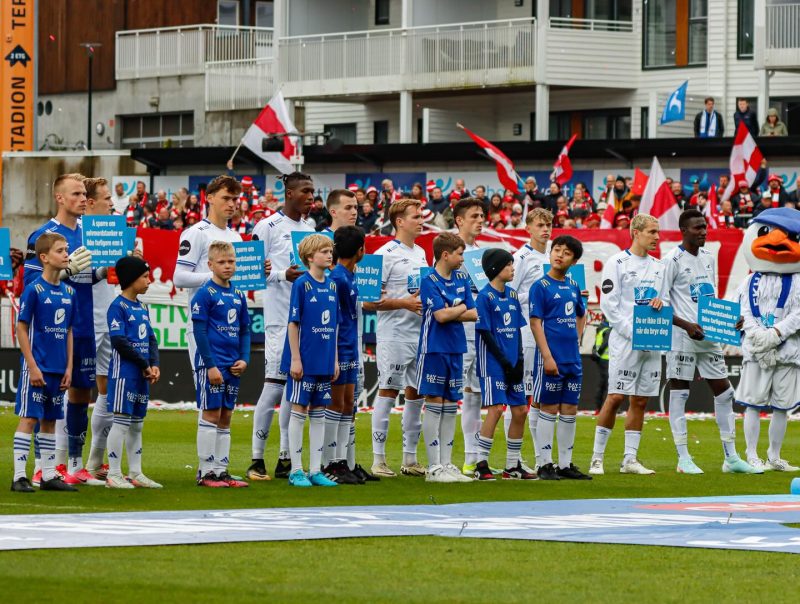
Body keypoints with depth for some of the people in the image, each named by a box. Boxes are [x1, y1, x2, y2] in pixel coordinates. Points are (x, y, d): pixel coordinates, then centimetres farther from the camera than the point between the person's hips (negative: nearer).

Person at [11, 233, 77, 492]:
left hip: (58, 370, 6)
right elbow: (21, 329, -10)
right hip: (37, 367, -6)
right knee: (29, 419, -6)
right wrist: (32, 366, -14)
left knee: (49, 421, 12)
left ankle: (49, 476, 17)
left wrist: (69, 368, 9)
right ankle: (19, 477, -5)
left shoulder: (69, 292, 8)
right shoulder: (33, 289, -11)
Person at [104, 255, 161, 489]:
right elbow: (119, 341, -17)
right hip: (124, 371, -8)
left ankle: (135, 474, 18)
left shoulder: (142, 308, 15)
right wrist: (144, 365, -12)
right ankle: (113, 475, -2)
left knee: (137, 423, 12)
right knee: (122, 421, -6)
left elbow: (151, 339, 15)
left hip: (142, 374, 8)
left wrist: (154, 364, -2)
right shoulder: (118, 307, -10)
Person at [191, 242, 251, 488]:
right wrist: (210, 365, -16)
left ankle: (221, 470, 13)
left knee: (225, 417, 9)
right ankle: (206, 472, -1)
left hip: (232, 366, 7)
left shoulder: (239, 296, 13)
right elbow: (199, 331, -11)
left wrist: (244, 359, 2)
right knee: (211, 414, -5)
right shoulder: (205, 294, -7)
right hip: (211, 364, -7)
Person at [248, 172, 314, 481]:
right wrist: (283, 275, -21)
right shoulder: (268, 227, -4)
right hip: (280, 318, -7)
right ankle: (257, 459, -3)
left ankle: (285, 458, 14)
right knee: (274, 384, -9)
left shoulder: (312, 228, 16)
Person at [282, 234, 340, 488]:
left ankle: (315, 470, 14)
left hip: (324, 362, 6)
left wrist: (335, 360, 12)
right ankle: (296, 471, 5)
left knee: (319, 414, 9)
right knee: (299, 411, 0)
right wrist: (295, 359, -13)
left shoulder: (332, 286, 8)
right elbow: (293, 323, -10)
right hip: (304, 360, -6)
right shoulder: (301, 284, -9)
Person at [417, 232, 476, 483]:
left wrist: (451, 313, -10)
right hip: (434, 349, -7)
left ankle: (446, 464, 14)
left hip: (456, 349, 7)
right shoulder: (430, 281, -10)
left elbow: (473, 314, 5)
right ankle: (434, 467, -1)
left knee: (451, 406, 9)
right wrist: (461, 308, -2)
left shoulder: (462, 279, 10)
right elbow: (441, 315, -19)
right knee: (434, 405, -3)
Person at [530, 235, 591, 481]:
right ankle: (545, 465, 4)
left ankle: (565, 464, 15)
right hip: (551, 358, -6)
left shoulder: (573, 286, 11)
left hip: (573, 358, 6)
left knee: (569, 410, 9)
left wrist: (576, 340, 14)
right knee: (549, 409, -1)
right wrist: (547, 356, -17)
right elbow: (535, 323, -11)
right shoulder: (541, 286, -7)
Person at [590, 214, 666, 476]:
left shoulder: (658, 267, 16)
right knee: (616, 397, -9)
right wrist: (634, 332, -16)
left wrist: (660, 303, -4)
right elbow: (609, 306, -9)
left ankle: (630, 459, 11)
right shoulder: (617, 263, -4)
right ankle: (597, 458, -3)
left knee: (640, 401, 6)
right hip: (624, 341, -6)